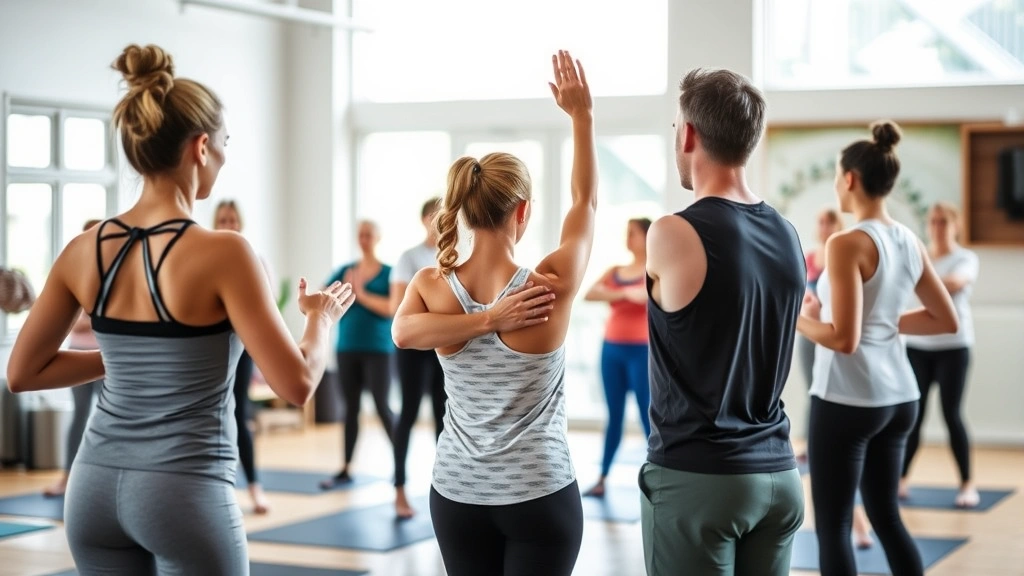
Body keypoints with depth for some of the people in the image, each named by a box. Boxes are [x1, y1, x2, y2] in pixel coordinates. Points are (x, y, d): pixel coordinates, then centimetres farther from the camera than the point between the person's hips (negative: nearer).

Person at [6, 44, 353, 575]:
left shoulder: (84, 251, 2)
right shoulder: (221, 254, -14)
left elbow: (22, 373, 10)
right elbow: (296, 384, -14)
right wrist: (322, 315, 5)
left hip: (95, 486, 6)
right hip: (184, 490, -5)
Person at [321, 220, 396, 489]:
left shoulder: (389, 273, -1)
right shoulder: (345, 271, 10)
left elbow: (392, 308, -15)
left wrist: (362, 294, -13)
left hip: (378, 349, -4)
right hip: (347, 348, 4)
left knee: (382, 406, -8)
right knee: (350, 407, 7)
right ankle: (345, 469, 11)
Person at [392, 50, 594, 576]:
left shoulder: (430, 286, -5)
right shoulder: (550, 287, -12)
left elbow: (403, 333, -25)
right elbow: (585, 201, 1)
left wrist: (484, 319, -26)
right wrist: (581, 114, 6)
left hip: (457, 495, 4)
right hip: (539, 496, -4)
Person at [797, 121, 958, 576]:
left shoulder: (847, 244, -15)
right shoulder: (910, 243, 7)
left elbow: (843, 339, -20)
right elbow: (946, 321, 14)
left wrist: (799, 318, -4)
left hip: (847, 400, -8)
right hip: (898, 398, 8)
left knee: (832, 525, 2)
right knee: (887, 516, 18)